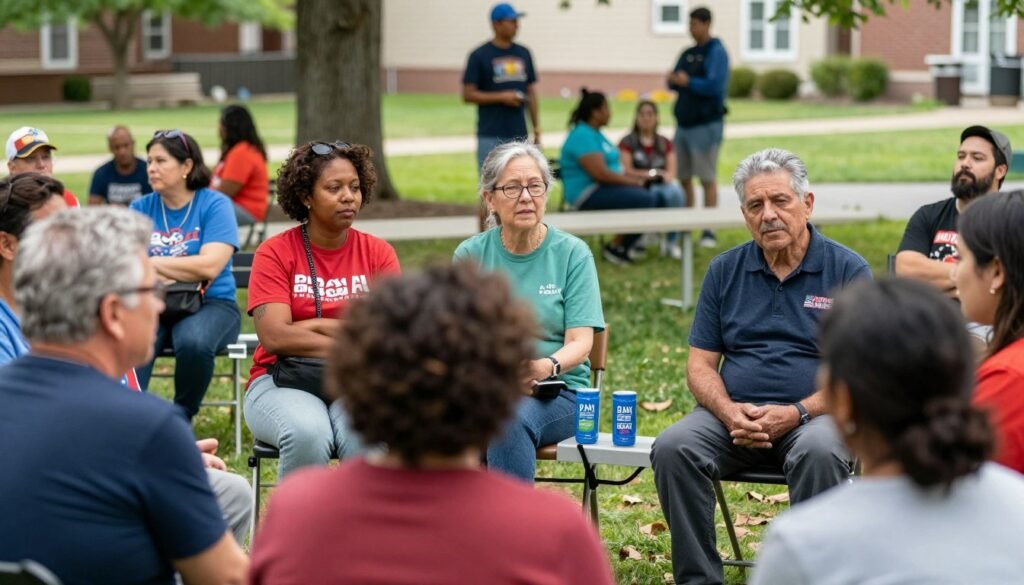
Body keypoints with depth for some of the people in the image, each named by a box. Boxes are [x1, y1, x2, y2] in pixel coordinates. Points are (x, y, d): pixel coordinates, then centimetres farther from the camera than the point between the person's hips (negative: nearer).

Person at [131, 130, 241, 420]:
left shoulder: (215, 205, 0)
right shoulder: (141, 208, 12)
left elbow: (209, 266, -12)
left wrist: (153, 263, -5)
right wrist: (184, 274, -11)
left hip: (210, 304, -2)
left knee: (194, 342, -36)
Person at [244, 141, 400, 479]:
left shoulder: (378, 253, 7)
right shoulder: (275, 253, 0)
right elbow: (275, 337, -12)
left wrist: (312, 326, -9)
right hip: (284, 382, -1)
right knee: (308, 433, -35)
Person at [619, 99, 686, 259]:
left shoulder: (665, 143, 20)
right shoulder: (627, 142, 10)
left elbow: (671, 171, 8)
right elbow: (627, 170, -3)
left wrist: (666, 176, -16)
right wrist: (650, 174, -12)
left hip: (662, 185, 3)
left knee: (675, 192, -34)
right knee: (653, 193, -39)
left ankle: (672, 242, -27)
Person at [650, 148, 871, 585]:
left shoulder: (848, 270, 2)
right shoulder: (725, 271, 13)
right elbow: (701, 364, 11)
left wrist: (796, 413, -18)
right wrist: (729, 411, -11)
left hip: (815, 414, -3)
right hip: (733, 414, 3)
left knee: (819, 453, -37)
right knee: (672, 448, -25)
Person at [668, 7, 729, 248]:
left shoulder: (716, 52, -7)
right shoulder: (687, 54, 16)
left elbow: (715, 85, -19)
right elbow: (674, 83, 14)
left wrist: (688, 82, -14)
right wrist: (673, 80, -8)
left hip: (706, 124, -8)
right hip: (684, 123, 8)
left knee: (707, 178, -6)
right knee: (684, 178, 8)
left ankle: (709, 232, -5)